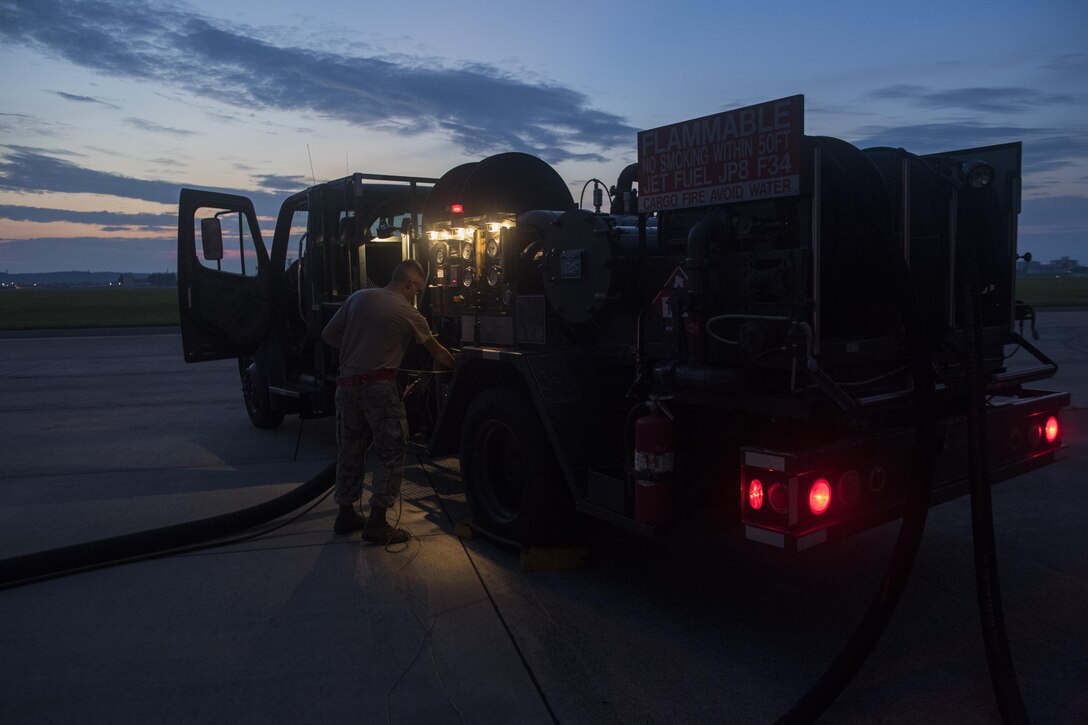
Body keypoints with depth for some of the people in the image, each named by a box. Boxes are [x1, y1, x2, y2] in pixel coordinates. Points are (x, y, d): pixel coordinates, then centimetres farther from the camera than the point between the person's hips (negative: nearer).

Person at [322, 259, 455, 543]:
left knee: (350, 450, 16)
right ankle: (377, 523, 0)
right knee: (391, 453, 2)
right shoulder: (408, 312, -2)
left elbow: (328, 334, 11)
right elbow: (437, 352, 9)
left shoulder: (358, 297, 9)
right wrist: (456, 365, 26)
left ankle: (345, 514, 26)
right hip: (379, 386, -6)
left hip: (347, 384, 6)